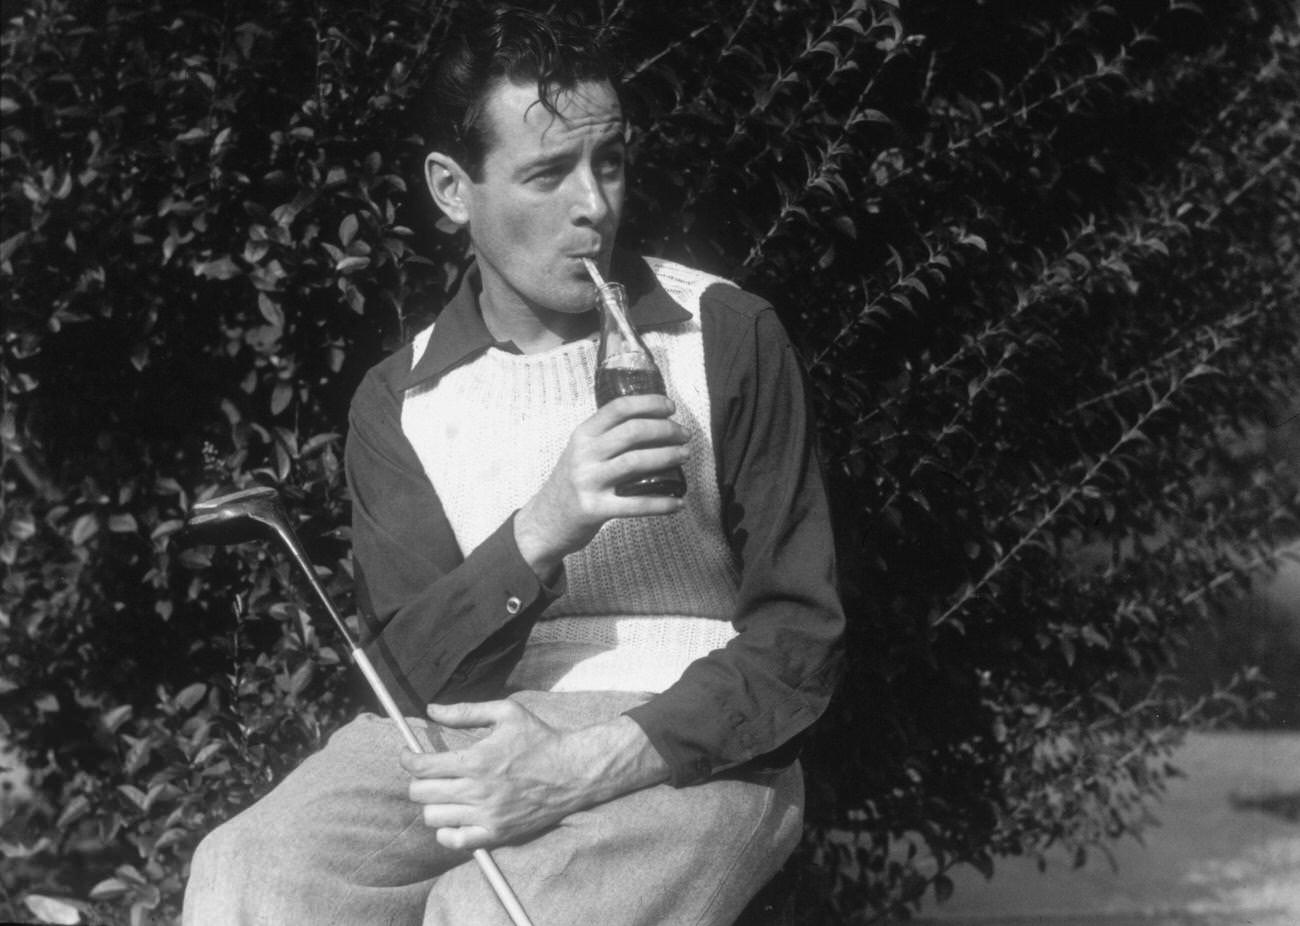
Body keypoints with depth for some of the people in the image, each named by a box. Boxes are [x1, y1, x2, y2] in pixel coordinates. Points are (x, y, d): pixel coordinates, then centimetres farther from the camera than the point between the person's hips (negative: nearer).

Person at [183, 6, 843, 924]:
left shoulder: (726, 335, 2)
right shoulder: (400, 402, 9)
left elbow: (797, 636, -2)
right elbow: (420, 674, -2)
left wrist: (594, 765, -17)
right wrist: (539, 533, -21)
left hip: (692, 744, -3)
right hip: (474, 736, 3)